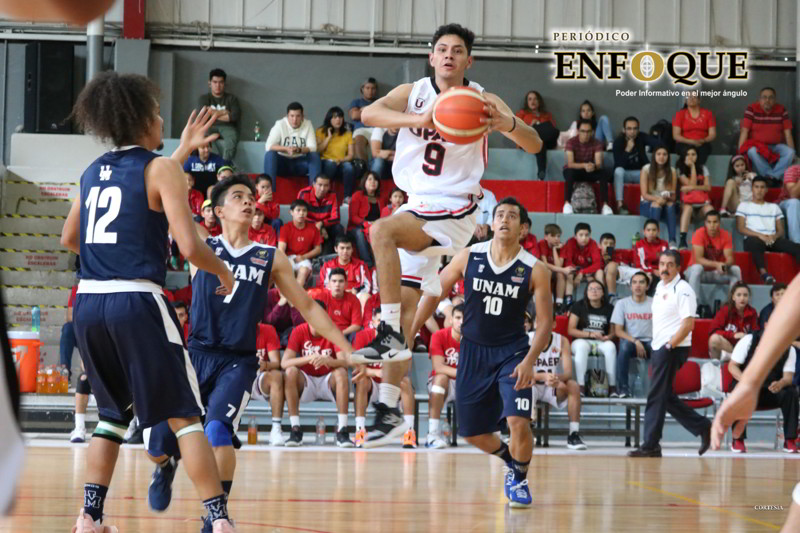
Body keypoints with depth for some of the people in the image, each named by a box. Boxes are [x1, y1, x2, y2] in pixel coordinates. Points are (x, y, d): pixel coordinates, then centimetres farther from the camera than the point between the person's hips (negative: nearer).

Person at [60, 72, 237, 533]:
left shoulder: (94, 171, 15)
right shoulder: (162, 169, -3)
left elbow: (69, 239, 27)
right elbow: (190, 246, -12)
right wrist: (223, 271, 7)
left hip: (88, 304, 6)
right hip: (137, 302, -6)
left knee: (113, 413, 21)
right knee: (184, 416, 1)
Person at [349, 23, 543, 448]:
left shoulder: (481, 101, -4)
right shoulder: (413, 94, 3)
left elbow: (534, 146, -12)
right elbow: (369, 113, -17)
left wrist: (506, 124, -35)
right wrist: (417, 119, -36)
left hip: (453, 212, -5)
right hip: (416, 208, 5)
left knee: (381, 231, -30)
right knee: (405, 306, 5)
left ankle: (390, 334, -26)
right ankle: (390, 410, 12)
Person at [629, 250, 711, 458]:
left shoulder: (683, 290, -12)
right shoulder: (660, 287, 15)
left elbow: (688, 323, -18)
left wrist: (669, 346, -20)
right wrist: (657, 349, 16)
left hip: (673, 349, -9)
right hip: (658, 348, 9)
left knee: (657, 397, -7)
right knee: (667, 397, 12)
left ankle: (651, 446, -3)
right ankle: (703, 428, 22)